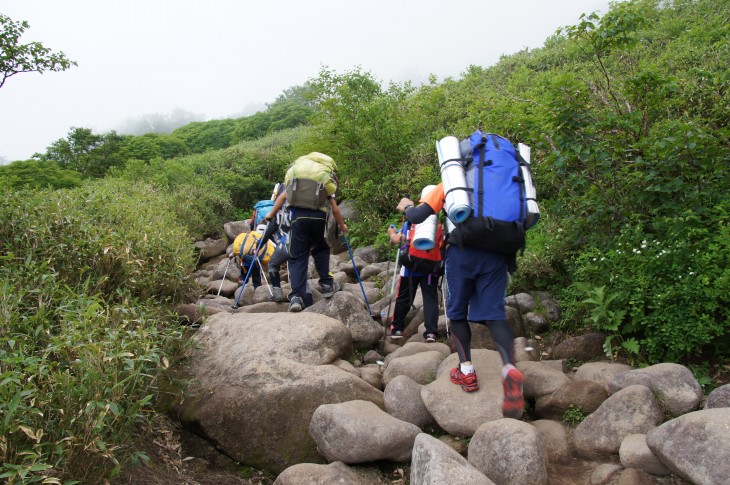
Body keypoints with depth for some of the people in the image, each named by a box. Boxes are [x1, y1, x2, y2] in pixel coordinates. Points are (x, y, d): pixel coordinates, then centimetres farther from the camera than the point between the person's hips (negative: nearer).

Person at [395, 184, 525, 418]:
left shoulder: (447, 185, 17)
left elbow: (417, 216, 10)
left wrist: (406, 206, 30)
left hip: (462, 250, -2)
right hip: (496, 252, 2)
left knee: (457, 311, 14)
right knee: (494, 312, 1)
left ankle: (467, 371, 13)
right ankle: (509, 368, -23)